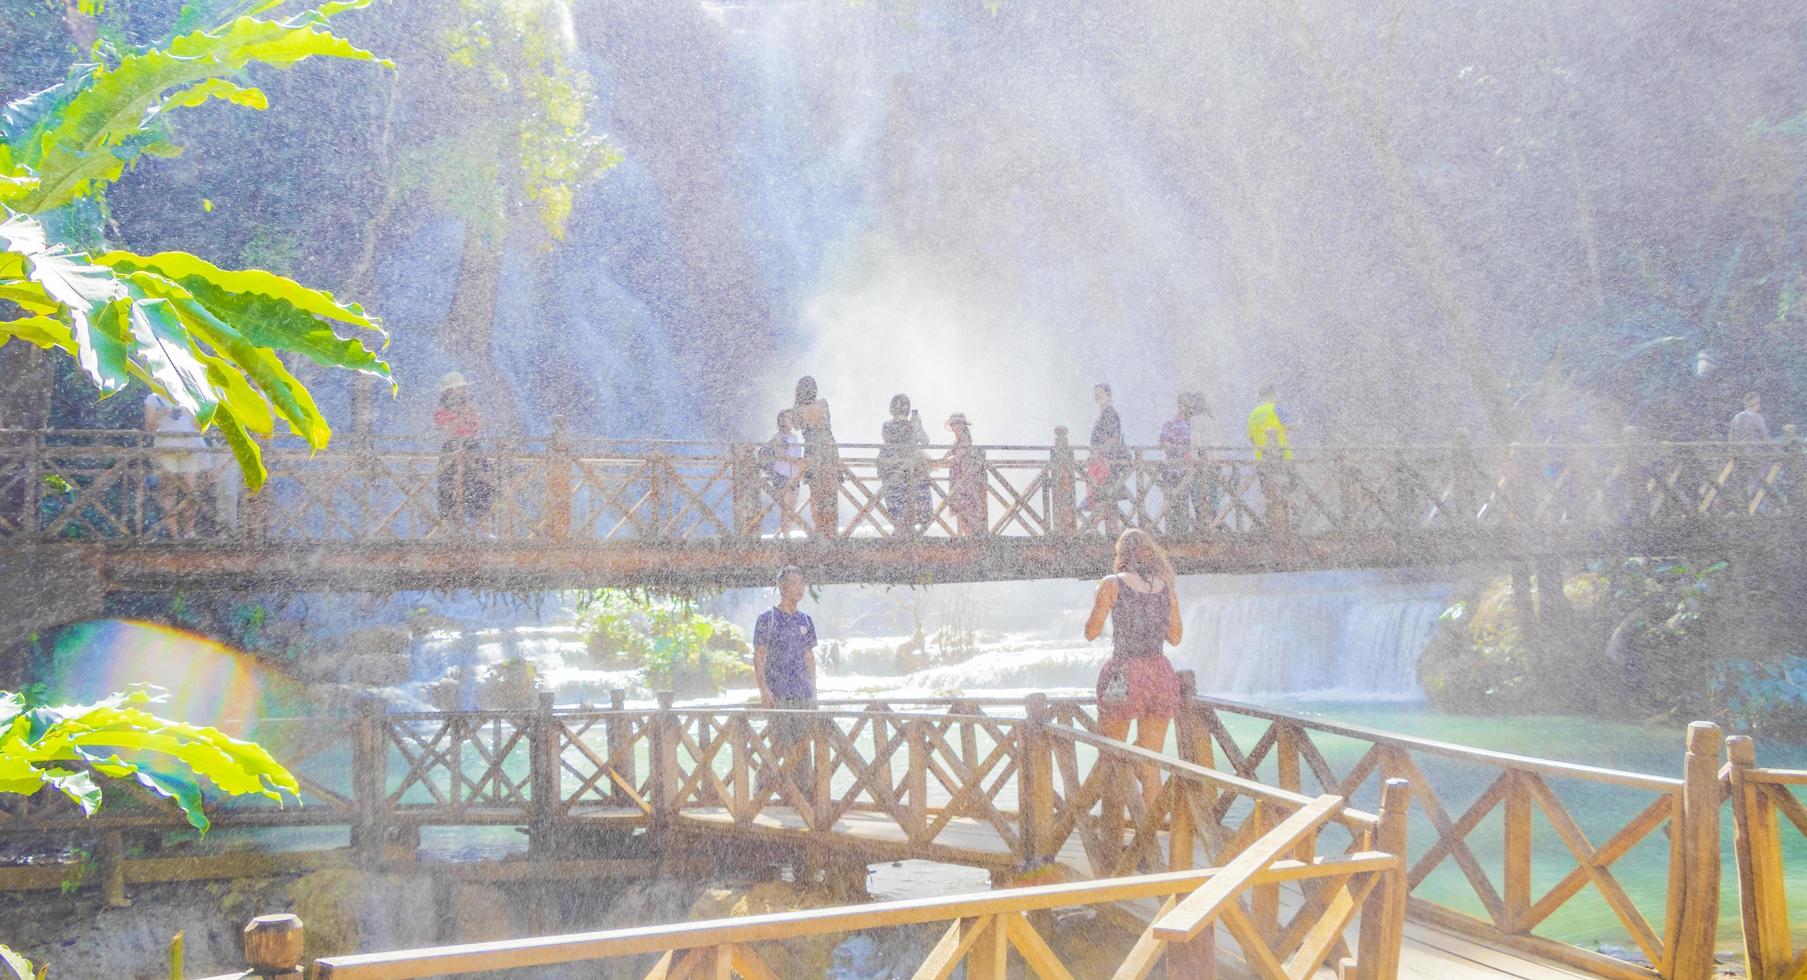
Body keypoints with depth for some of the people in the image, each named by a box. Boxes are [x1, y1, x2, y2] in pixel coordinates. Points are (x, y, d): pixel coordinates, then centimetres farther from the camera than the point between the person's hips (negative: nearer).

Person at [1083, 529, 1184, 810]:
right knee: (1150, 763, 9)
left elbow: (1091, 633, -1)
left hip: (1124, 674, -4)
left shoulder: (1112, 583, -3)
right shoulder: (1166, 586, 9)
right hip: (1160, 672, 4)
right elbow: (1175, 637, 14)